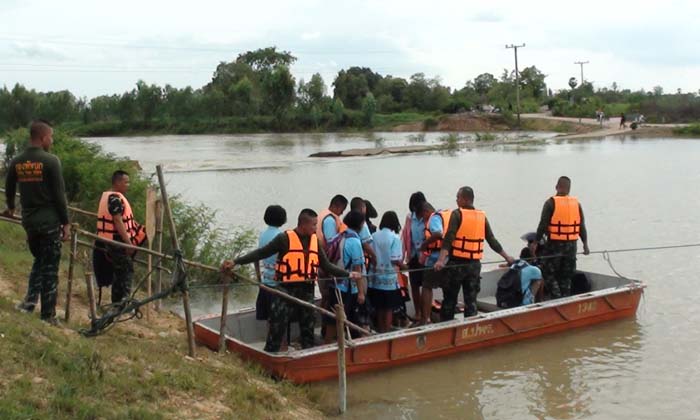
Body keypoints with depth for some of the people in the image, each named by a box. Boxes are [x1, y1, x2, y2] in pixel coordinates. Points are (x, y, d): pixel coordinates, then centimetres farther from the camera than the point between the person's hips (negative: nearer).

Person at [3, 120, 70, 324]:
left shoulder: (16, 162, 5)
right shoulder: (50, 161, -12)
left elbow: (9, 190, 17)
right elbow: (59, 195, -13)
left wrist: (10, 209, 37)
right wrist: (66, 222, -6)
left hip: (29, 221, 5)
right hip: (49, 221, -5)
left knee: (39, 260, 24)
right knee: (50, 267, 2)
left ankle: (30, 299, 6)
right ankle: (48, 315, 5)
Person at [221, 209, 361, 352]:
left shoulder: (315, 241, 8)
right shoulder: (284, 238, -8)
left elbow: (327, 265, 13)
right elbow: (261, 253, -9)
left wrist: (348, 274, 9)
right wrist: (236, 262, -17)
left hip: (307, 291, 5)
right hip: (286, 290, -5)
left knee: (308, 328, 14)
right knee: (277, 327, -5)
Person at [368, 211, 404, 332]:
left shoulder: (374, 236, -1)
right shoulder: (395, 238, -12)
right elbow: (395, 260, -16)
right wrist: (403, 265, 3)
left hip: (376, 277, 4)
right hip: (389, 278, -4)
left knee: (379, 307, 16)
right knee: (389, 308, 7)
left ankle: (380, 331, 25)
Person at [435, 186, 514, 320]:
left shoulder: (457, 214, -7)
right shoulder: (482, 217, 7)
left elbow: (448, 238, -18)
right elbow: (492, 241, 10)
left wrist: (441, 260, -26)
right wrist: (507, 257, 21)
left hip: (457, 263, -4)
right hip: (474, 264, 4)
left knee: (449, 299, 6)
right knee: (471, 300, 10)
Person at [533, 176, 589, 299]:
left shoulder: (551, 203, -8)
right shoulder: (576, 203, 4)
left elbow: (543, 225, -12)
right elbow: (582, 226, 5)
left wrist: (536, 242, -7)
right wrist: (585, 244, 12)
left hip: (554, 244, -4)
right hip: (571, 245, 4)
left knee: (549, 274, 4)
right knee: (566, 277, 14)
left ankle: (557, 298, -10)